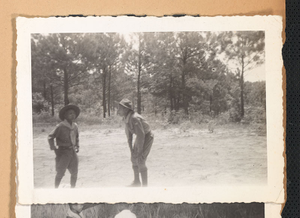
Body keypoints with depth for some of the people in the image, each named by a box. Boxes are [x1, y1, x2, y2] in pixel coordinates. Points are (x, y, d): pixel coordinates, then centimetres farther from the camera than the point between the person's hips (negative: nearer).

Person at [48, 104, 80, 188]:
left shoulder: (75, 126, 7)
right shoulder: (60, 126, -13)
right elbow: (50, 137, -9)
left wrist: (77, 146, 16)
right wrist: (54, 149, -10)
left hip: (72, 152, 6)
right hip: (63, 152, -6)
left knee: (74, 173, 9)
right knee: (60, 173, -3)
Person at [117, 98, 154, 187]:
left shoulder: (134, 118, -35)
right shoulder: (126, 117, -5)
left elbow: (141, 135, -34)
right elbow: (128, 132, 5)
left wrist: (140, 152, -26)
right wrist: (131, 149, 4)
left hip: (147, 137, -9)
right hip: (140, 137, 9)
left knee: (140, 161, -14)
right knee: (134, 159, 13)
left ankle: (145, 185, -3)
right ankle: (137, 182, 29)